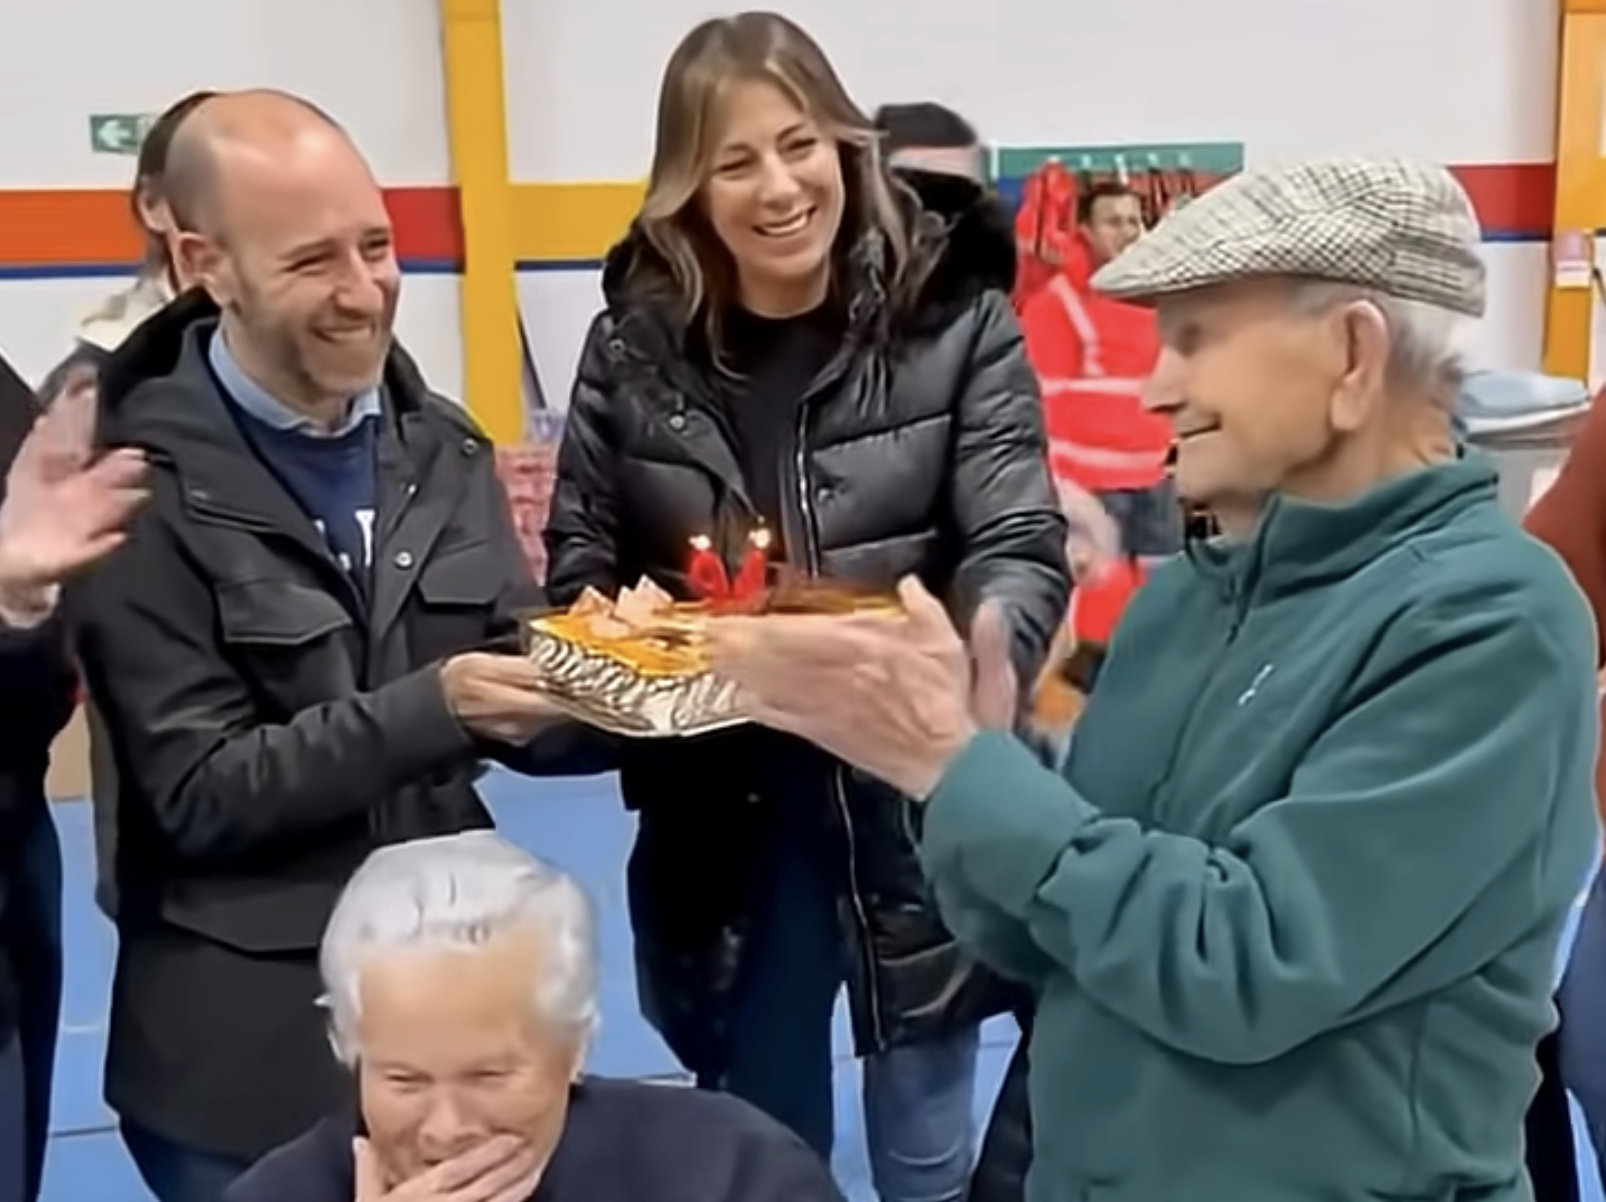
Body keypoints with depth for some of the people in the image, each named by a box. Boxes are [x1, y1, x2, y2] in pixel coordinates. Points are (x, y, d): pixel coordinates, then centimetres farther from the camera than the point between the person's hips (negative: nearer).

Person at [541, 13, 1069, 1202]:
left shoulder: (954, 317, -7)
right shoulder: (634, 344, 0)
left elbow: (1024, 549, -12)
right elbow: (579, 562, 6)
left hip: (913, 801, -2)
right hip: (719, 820, 2)